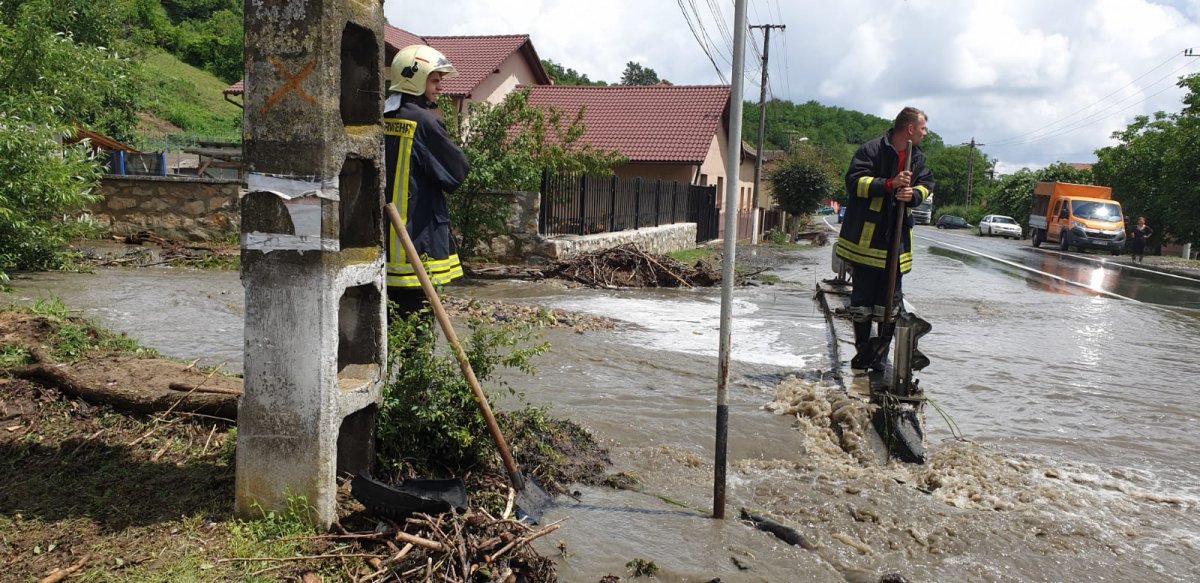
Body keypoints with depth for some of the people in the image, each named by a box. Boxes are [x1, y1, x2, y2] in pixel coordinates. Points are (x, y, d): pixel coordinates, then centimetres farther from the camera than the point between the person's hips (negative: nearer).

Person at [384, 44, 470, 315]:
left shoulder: (382, 118, 8)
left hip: (384, 232, 8)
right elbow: (458, 172, -7)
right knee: (417, 315, -2)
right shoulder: (423, 120, -13)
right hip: (418, 230, -7)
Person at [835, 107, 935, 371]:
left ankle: (880, 353, 13)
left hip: (897, 239, 5)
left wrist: (913, 194, -6)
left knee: (890, 299, 4)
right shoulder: (872, 150, -9)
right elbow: (854, 181, -15)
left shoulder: (918, 157, 11)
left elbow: (926, 184, 17)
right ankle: (863, 350, 17)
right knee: (862, 298, 4)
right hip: (866, 237, -5)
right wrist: (890, 184, -24)